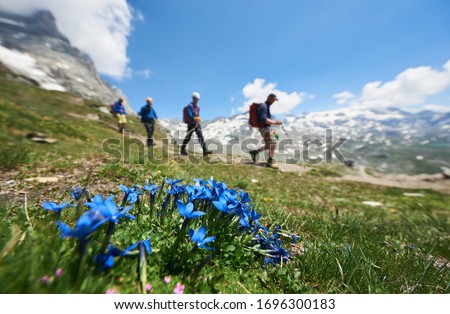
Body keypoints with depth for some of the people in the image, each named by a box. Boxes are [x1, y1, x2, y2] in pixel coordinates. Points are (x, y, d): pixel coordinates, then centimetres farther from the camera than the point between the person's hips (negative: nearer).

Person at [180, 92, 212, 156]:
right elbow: (189, 115, -20)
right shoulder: (189, 106, -6)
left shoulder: (198, 107, 15)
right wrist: (194, 119, -32)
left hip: (197, 124, 6)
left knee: (201, 137, -8)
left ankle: (205, 151, -16)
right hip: (191, 124, -6)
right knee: (188, 138, 5)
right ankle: (182, 150, 23)